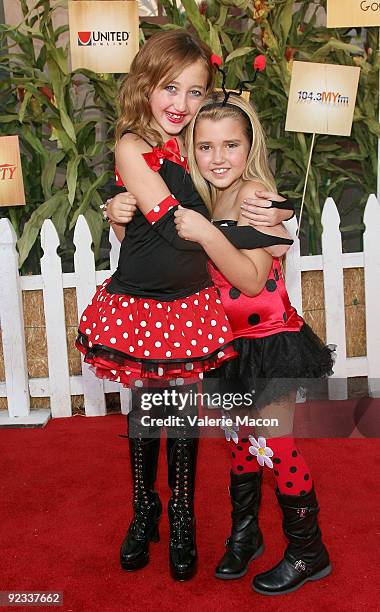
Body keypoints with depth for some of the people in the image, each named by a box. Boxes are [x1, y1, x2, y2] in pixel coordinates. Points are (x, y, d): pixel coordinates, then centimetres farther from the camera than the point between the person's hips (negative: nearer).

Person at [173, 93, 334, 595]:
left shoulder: (255, 192, -18)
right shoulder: (203, 198, 3)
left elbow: (252, 278, -26)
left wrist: (206, 234, -35)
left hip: (271, 342, -7)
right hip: (233, 345, 7)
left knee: (274, 443, 2)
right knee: (240, 440, 18)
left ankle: (308, 551, 23)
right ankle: (245, 533, 39)